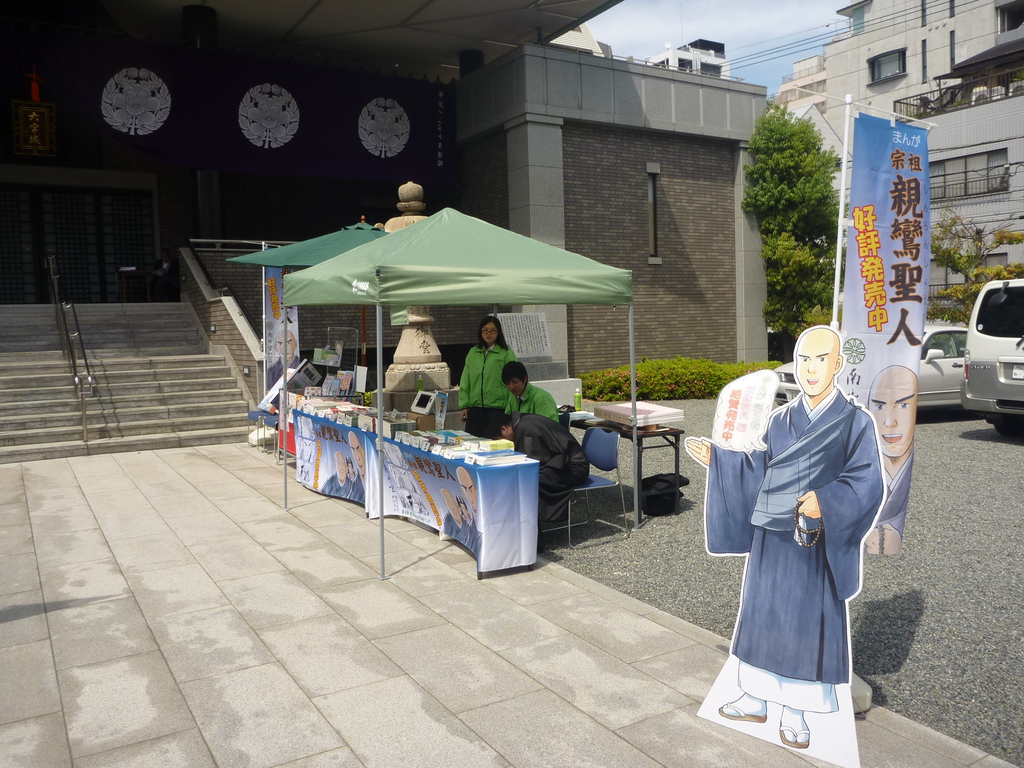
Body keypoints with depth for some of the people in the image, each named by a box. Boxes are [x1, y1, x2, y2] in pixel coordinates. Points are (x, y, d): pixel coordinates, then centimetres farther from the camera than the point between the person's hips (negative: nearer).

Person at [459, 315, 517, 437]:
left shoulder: (506, 353, -1)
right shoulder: (473, 353, 11)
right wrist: (464, 405, 5)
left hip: (498, 408, -4)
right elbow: (465, 381, 11)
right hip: (475, 408, 4)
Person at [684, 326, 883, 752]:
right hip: (771, 541, 4)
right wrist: (717, 459, 3)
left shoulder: (856, 422, -7)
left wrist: (825, 502, -30)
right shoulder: (779, 420, 5)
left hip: (815, 548, -4)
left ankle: (795, 712, 23)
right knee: (761, 617, 13)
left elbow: (867, 483, -15)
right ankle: (755, 700, 29)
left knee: (807, 625, 6)